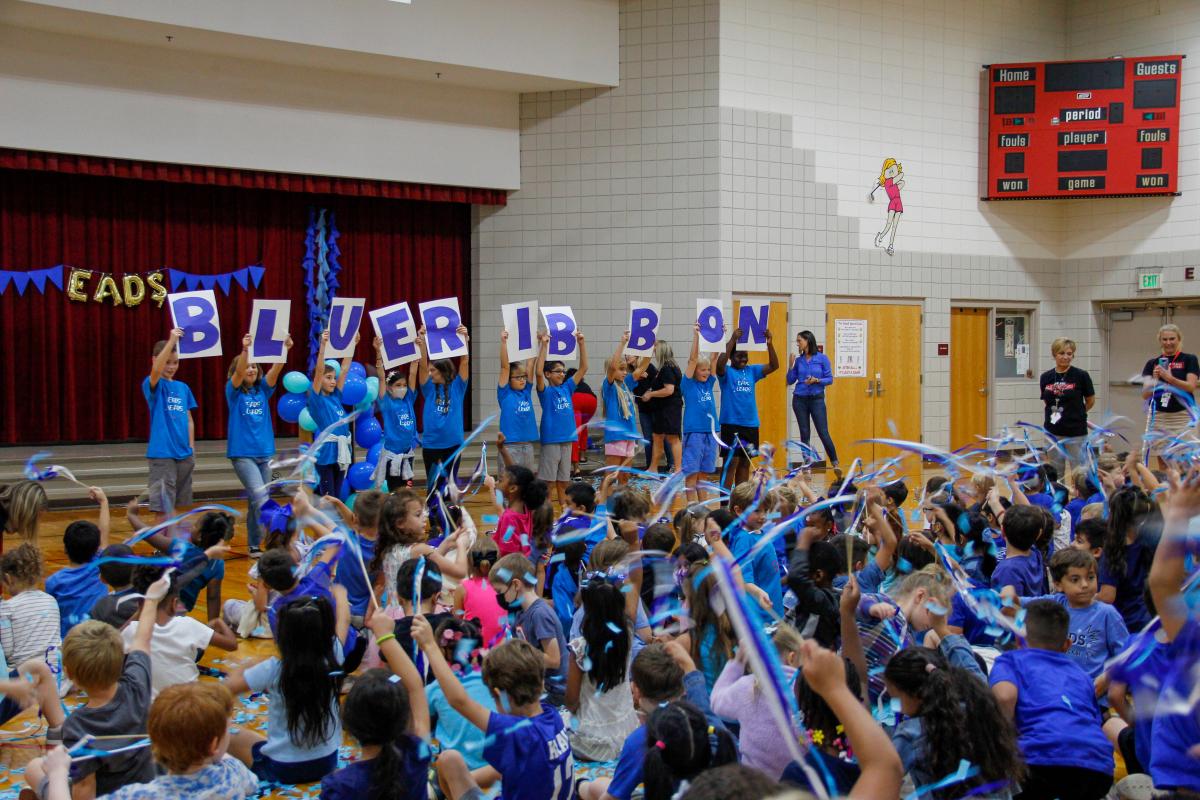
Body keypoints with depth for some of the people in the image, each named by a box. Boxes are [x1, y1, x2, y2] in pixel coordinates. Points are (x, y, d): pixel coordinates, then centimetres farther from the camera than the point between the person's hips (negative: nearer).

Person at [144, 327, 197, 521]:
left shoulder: (183, 388, 11)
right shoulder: (153, 385, -6)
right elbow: (156, 370, -28)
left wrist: (192, 448, 8)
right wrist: (172, 341, -34)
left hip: (184, 454, 6)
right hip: (162, 454, -6)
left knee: (176, 504, 13)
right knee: (164, 506, -5)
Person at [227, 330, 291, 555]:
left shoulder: (262, 389, 8)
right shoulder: (234, 391, -2)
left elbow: (275, 369, -8)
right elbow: (238, 372, -22)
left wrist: (285, 349, -26)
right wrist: (245, 350, -39)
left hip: (264, 452, 5)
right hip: (242, 453, -5)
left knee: (255, 502, 10)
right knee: (261, 499, -18)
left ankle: (255, 545, 18)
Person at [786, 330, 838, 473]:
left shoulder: (822, 358, -3)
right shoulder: (798, 360, 6)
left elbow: (830, 379, -3)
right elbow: (790, 381, 7)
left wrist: (816, 380, -19)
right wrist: (791, 365, -5)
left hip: (817, 399, -3)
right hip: (800, 400, 3)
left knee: (823, 433, -6)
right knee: (804, 434, 6)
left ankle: (835, 463, 6)